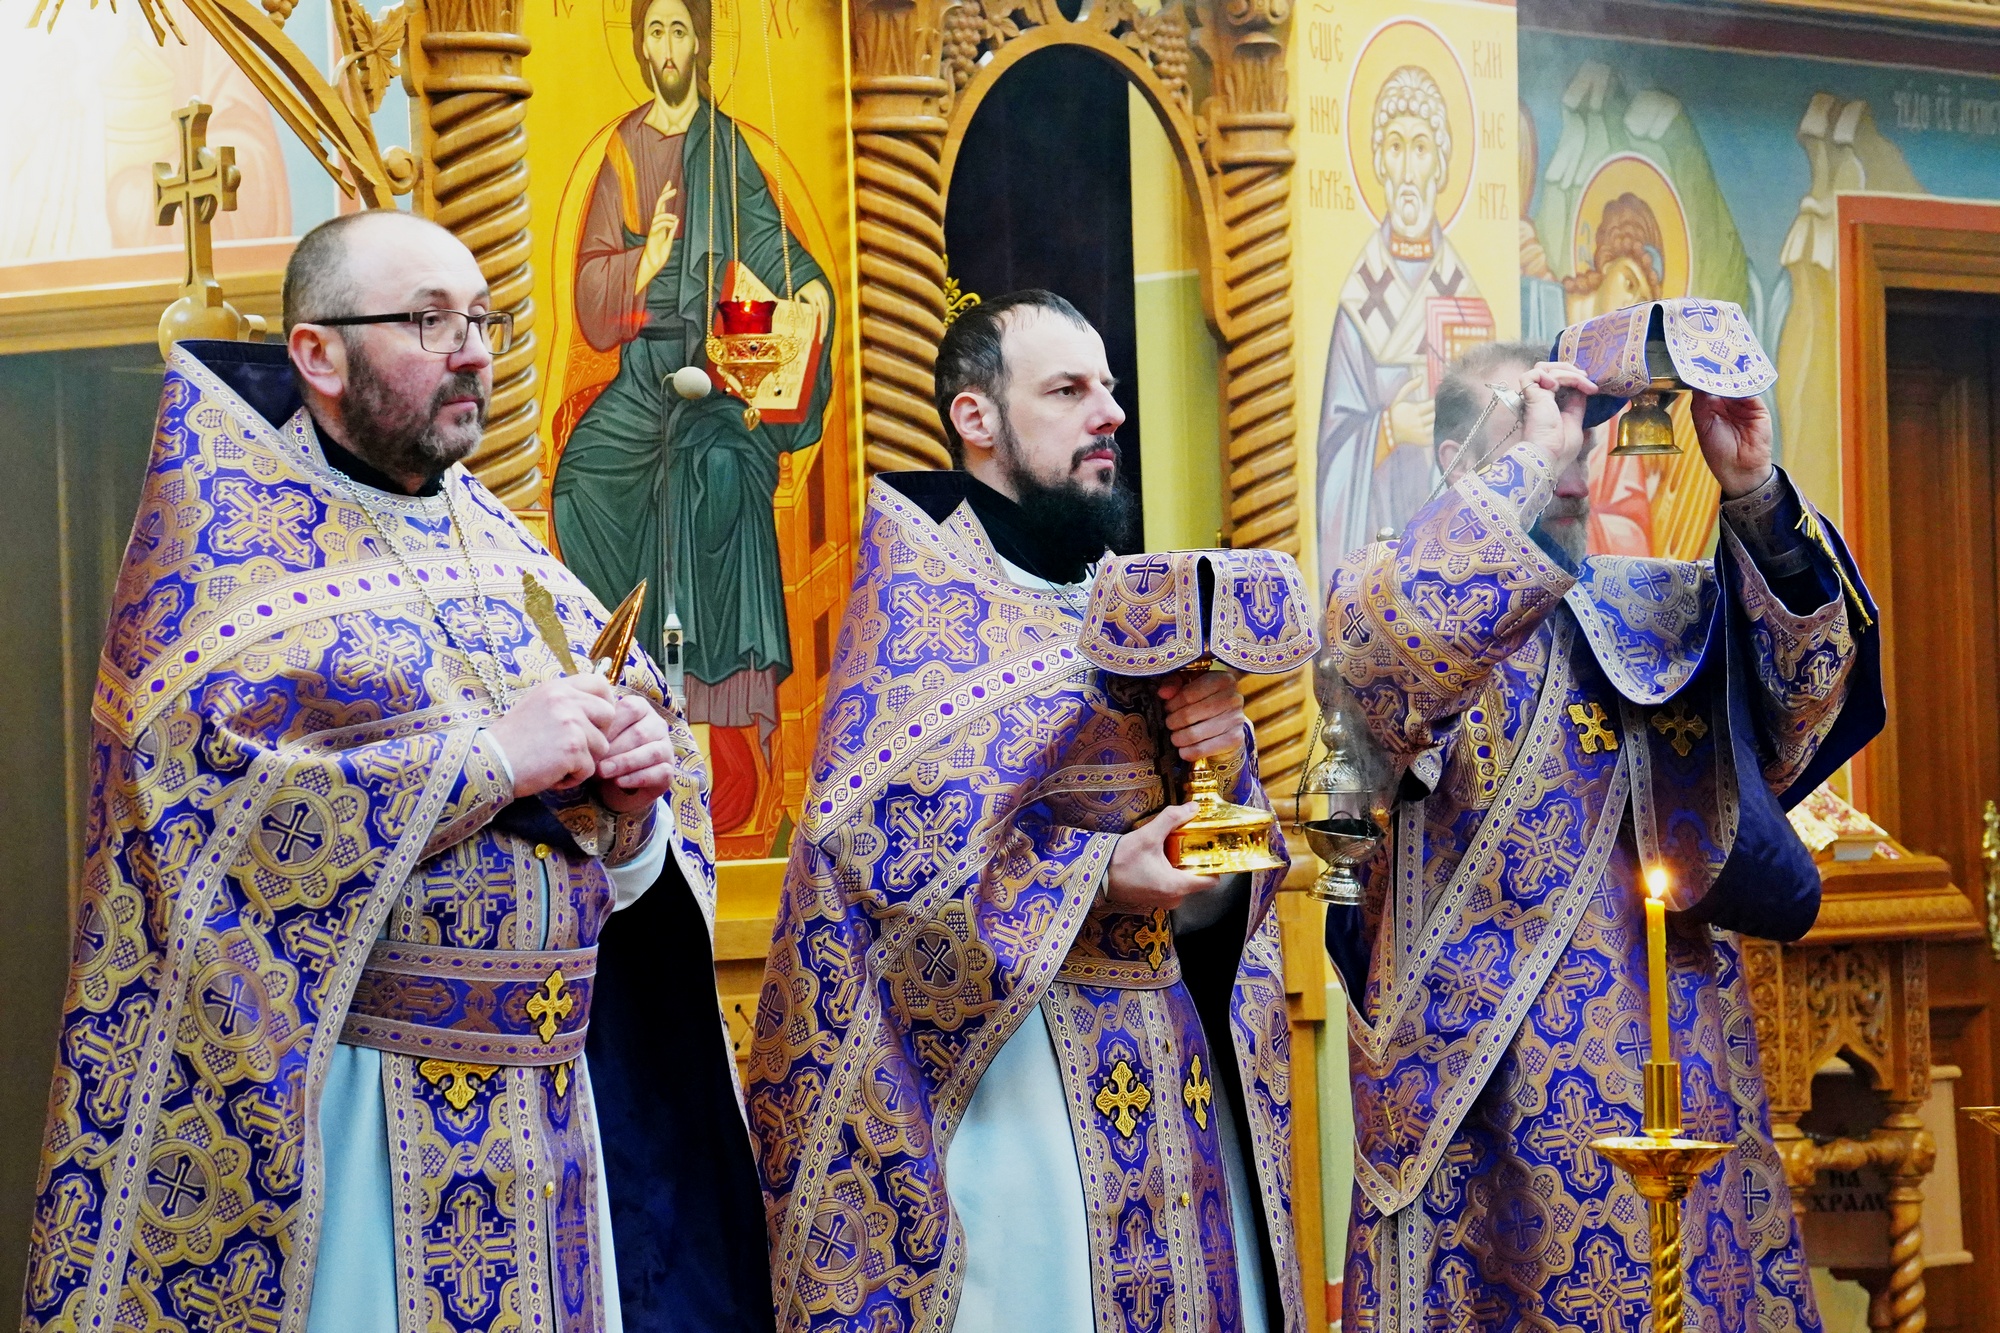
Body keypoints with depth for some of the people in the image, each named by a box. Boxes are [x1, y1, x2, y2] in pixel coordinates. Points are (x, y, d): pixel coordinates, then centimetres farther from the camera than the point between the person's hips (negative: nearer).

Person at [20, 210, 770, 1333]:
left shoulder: (500, 546, 12)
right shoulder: (232, 539, -5)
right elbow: (203, 795, -21)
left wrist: (634, 799, -11)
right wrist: (485, 755, -21)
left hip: (557, 1096, 6)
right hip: (331, 1102, -5)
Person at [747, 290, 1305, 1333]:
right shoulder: (925, 584, -6)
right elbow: (880, 835, -16)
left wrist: (1224, 747, -7)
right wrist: (1097, 877, -21)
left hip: (1176, 1042, 6)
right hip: (1015, 1042, -6)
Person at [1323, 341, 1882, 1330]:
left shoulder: (1651, 609, 16)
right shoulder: (1390, 593, 0)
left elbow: (1808, 686, 3)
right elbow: (1395, 626, -24)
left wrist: (1753, 494, -10)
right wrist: (1534, 460, -16)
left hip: (1680, 1059, 5)